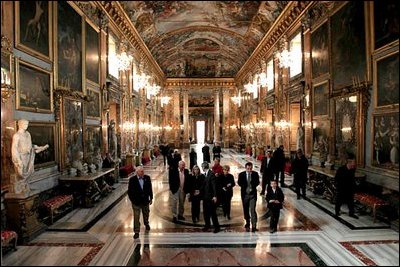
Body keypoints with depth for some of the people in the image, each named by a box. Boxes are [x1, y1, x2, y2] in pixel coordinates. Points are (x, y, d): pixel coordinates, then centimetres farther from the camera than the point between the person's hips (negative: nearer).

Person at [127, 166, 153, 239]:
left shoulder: (147, 178, -8)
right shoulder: (132, 179, -14)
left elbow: (150, 188, 1)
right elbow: (129, 191, -8)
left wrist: (151, 198, 3)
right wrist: (132, 200, -9)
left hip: (145, 200, 3)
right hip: (136, 201, -3)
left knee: (146, 214, 22)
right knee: (136, 217, 3)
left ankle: (146, 224, 49)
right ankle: (136, 232, 17)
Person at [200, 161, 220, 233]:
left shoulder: (211, 174, -15)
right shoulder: (204, 175, 8)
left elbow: (214, 185, -17)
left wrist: (215, 196, -19)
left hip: (210, 197, -8)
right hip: (205, 196, 8)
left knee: (212, 212, -1)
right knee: (205, 212, 14)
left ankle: (216, 227, 11)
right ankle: (207, 225, 28)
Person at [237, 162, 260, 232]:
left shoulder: (255, 174, -1)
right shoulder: (241, 174, -2)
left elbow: (257, 182, 5)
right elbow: (239, 183, 1)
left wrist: (253, 186, -10)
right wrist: (245, 187, -10)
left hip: (253, 194, -1)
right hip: (245, 194, 1)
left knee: (252, 209, -10)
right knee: (245, 209, 13)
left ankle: (254, 226, -6)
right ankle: (247, 222, 33)